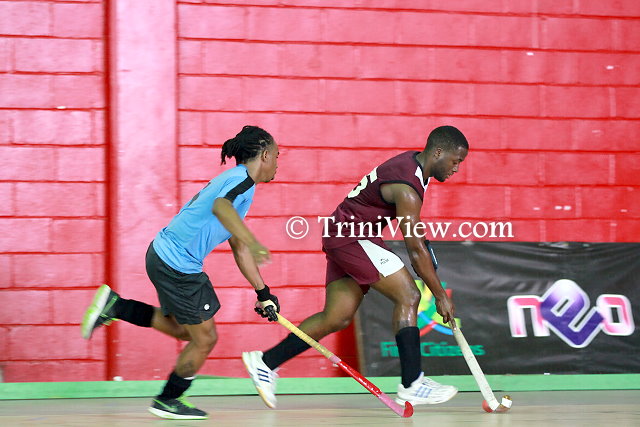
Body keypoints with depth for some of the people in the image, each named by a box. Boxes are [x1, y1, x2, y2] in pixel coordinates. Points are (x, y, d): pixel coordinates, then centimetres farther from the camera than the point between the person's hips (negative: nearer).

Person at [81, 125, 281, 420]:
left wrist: (264, 293, 23)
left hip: (164, 254, 10)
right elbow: (221, 206, -40)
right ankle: (167, 401, 21)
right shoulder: (242, 180, -14)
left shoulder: (234, 180, 18)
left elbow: (240, 249, 23)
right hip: (177, 265, -10)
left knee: (182, 329, 26)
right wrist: (253, 243, -52)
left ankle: (114, 305, 20)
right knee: (204, 339, 4)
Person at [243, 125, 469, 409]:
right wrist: (441, 296, -16)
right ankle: (411, 385, -14)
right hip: (351, 234, -10)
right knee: (408, 296, -14)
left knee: (337, 318, 8)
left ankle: (265, 362, 14)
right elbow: (416, 251, -22)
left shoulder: (414, 162, 5)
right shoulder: (407, 187, -24)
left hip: (344, 235, 10)